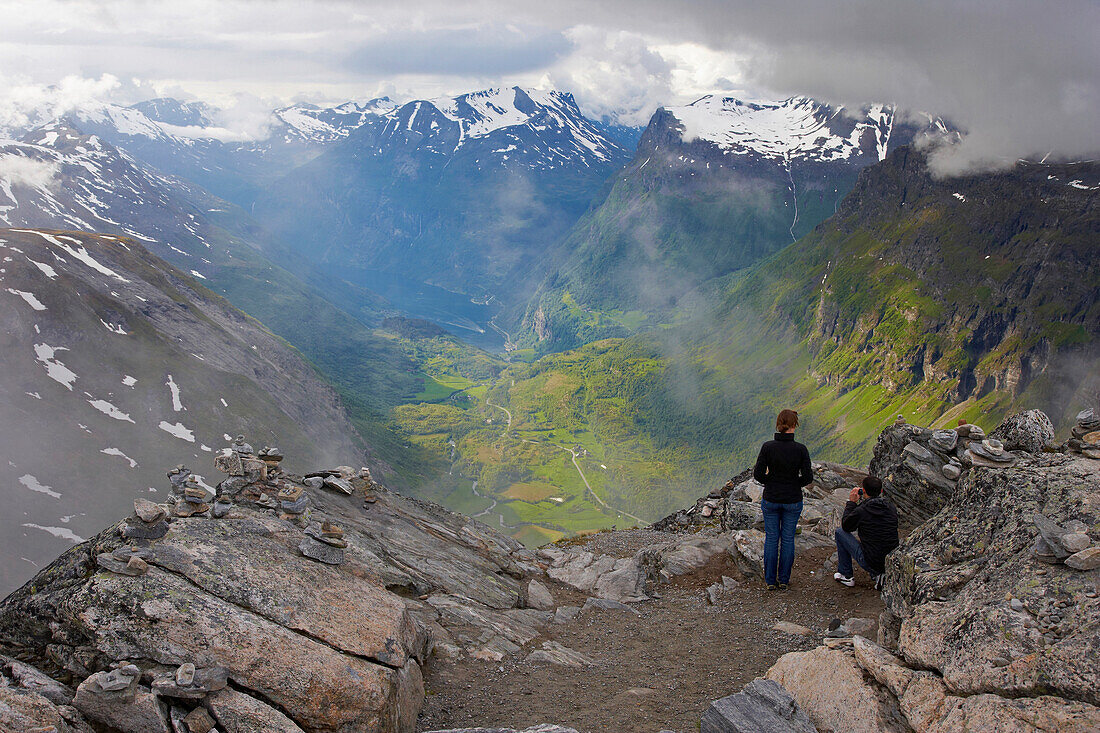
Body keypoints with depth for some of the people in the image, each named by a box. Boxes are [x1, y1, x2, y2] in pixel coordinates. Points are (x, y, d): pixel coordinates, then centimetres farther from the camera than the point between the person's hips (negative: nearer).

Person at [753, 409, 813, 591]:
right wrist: (792, 483, 7)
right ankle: (784, 580, 22)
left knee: (771, 538, 13)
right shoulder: (801, 449, -15)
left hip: (771, 499, 0)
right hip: (793, 501, 0)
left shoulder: (767, 447, -14)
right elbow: (808, 478, -11)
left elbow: (758, 474, -11)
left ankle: (770, 580, 19)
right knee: (788, 538, 14)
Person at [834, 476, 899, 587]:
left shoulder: (861, 511, -17)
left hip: (870, 563, -6)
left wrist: (851, 502, 8)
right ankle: (878, 575, 18)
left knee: (840, 532, 11)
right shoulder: (891, 508, -1)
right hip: (892, 562, 6)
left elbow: (845, 526, 3)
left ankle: (846, 576, 18)